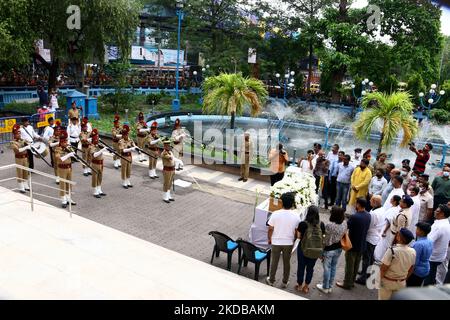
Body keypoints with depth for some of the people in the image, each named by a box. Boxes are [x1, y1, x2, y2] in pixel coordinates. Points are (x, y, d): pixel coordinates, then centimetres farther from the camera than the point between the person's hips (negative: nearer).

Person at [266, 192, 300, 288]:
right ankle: (284, 282, 32)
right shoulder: (296, 216, -15)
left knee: (274, 262, 17)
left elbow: (270, 229, -11)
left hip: (276, 242, -1)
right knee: (287, 262, 18)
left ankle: (271, 280, 32)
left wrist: (269, 239, 7)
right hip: (289, 243, 1)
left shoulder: (275, 214, -19)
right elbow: (296, 232, -5)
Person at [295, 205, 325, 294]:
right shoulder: (321, 224, -9)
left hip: (303, 249, -2)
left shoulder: (303, 224, -17)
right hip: (316, 251, 2)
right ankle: (306, 287, 31)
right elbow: (323, 237, -3)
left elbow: (299, 236, -8)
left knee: (301, 267, 16)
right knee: (310, 268, 18)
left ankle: (299, 286, 31)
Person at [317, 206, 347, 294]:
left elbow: (325, 240, -18)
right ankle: (330, 287, 35)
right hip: (338, 249, 6)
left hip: (329, 249, -6)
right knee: (333, 267, 20)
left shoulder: (329, 225, -28)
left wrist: (321, 251, -6)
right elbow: (344, 236, 2)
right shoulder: (344, 223, -10)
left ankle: (325, 287, 28)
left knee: (327, 268, 12)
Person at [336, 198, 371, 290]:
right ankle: (352, 281, 34)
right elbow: (366, 228, 8)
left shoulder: (354, 217, -27)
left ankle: (347, 284, 19)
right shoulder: (368, 216, -3)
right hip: (362, 245, 7)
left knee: (349, 265, 7)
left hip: (353, 245, -7)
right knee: (356, 264, 20)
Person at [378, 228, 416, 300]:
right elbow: (411, 269, 4)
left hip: (387, 281, -5)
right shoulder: (413, 252, -11)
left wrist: (380, 278, -4)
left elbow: (383, 268, -22)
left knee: (384, 298, 14)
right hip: (402, 283, 5)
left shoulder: (392, 250, -29)